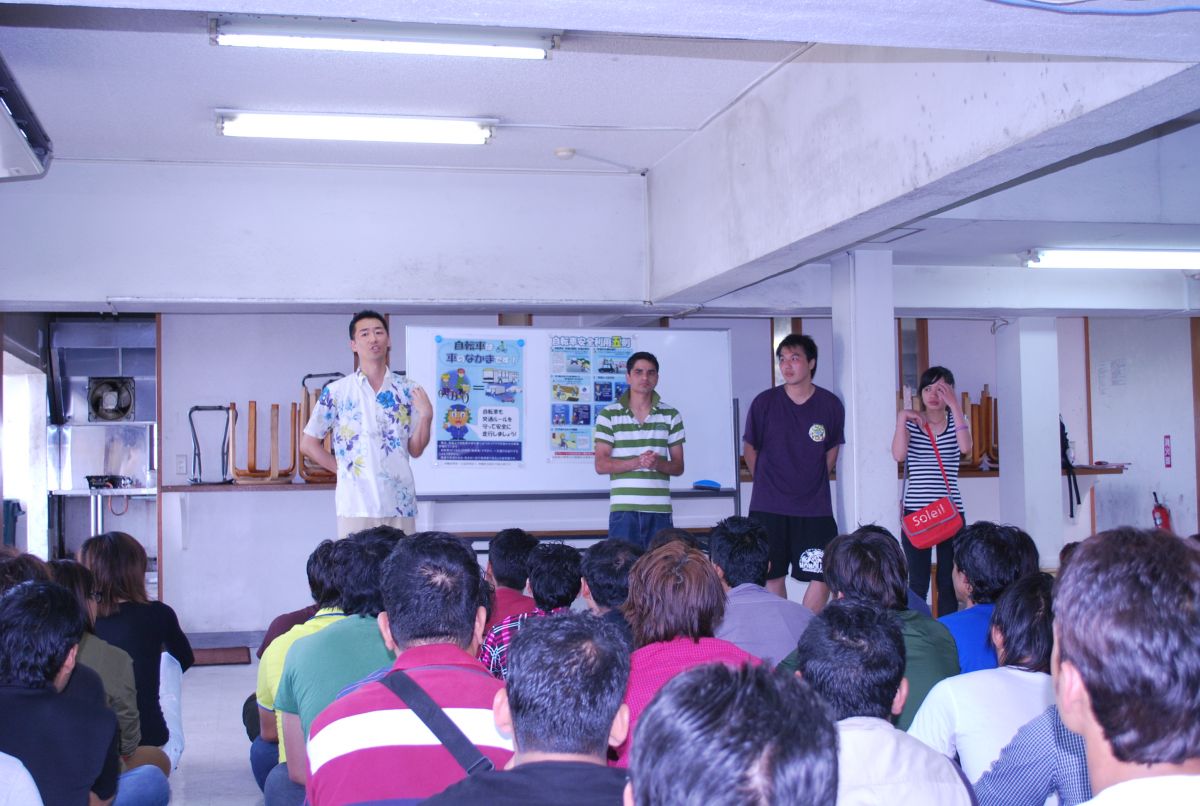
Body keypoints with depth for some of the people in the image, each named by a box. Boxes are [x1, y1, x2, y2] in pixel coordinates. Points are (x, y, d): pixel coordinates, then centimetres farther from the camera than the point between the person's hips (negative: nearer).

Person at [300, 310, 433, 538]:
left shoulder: (408, 390, 6)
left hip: (400, 505, 2)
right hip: (356, 505, -2)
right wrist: (343, 468, 0)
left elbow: (415, 450, 7)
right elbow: (308, 443, 6)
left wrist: (426, 416, -8)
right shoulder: (336, 391, 1)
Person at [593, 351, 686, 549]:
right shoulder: (608, 415, 3)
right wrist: (637, 462, -16)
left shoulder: (671, 416, 9)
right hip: (623, 508, -2)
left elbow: (678, 467, 10)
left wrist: (658, 463, -12)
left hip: (660, 509, 2)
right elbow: (601, 465, -1)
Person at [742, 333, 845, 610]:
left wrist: (813, 483, 12)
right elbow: (749, 449, 9)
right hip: (768, 507, -1)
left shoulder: (831, 405, 0)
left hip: (815, 509, 1)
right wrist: (767, 483, 10)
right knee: (773, 577, 4)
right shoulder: (764, 403, -3)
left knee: (822, 578, -1)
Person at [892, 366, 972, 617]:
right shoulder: (910, 422, 4)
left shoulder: (955, 422, 5)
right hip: (915, 512, -1)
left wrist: (954, 406, -18)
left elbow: (965, 447, -18)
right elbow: (899, 455, -13)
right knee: (917, 583, 2)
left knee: (949, 582, 5)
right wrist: (901, 419, -19)